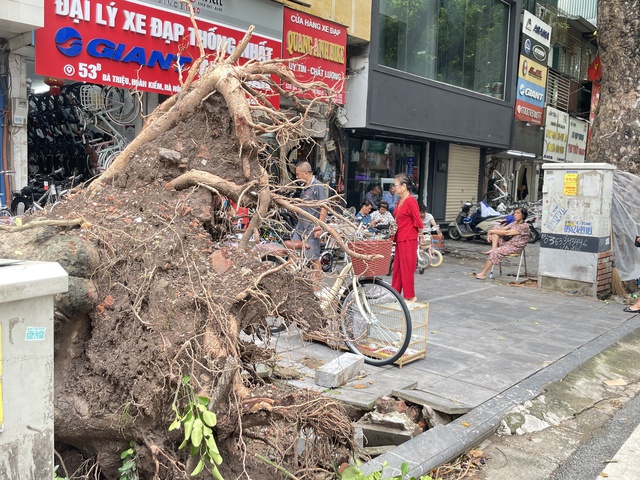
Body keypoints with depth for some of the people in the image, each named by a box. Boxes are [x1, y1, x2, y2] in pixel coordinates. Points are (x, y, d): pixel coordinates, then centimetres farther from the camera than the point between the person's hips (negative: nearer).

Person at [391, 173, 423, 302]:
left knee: (407, 268, 0)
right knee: (397, 267, 14)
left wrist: (420, 234, -2)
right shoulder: (400, 201, 11)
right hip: (400, 239, 9)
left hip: (408, 240, -9)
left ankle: (410, 296, 11)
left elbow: (418, 221, -15)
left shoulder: (410, 201, -17)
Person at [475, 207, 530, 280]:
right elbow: (502, 229, 6)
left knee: (495, 252, -29)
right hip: (506, 242, 9)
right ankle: (494, 248, -21)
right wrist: (491, 232, -12)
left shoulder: (524, 226, -15)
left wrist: (491, 231, -15)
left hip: (515, 247, -9)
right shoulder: (514, 223, 13)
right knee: (495, 229, -4)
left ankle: (483, 274, -26)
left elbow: (506, 233, -20)